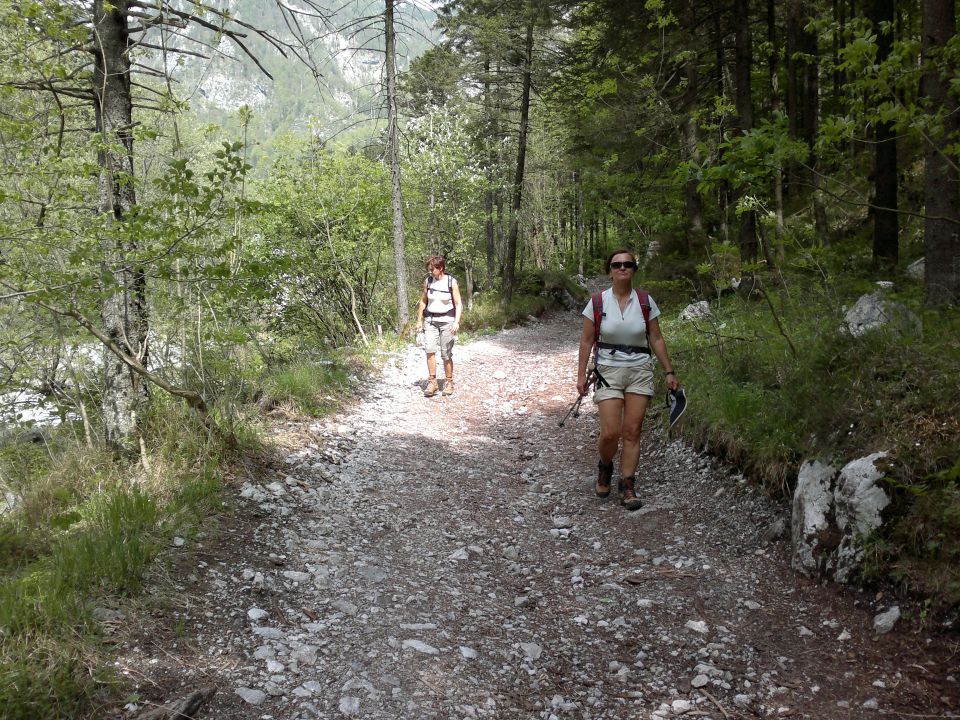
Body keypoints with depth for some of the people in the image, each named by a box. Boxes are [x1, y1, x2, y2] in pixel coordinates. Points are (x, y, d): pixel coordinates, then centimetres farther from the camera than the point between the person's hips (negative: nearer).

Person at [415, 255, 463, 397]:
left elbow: (458, 304, -5)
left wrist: (456, 322, -16)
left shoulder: (451, 282, -6)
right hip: (430, 320, 3)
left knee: (446, 355, -1)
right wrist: (419, 320, 13)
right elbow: (423, 301, 14)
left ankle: (448, 382, 15)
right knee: (429, 350, -13)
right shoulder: (428, 281, 4)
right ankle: (432, 382, -7)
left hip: (447, 320, -3)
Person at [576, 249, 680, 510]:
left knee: (632, 432, 0)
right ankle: (605, 467, 23)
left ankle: (627, 487, 12)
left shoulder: (645, 301, 1)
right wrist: (581, 375, -1)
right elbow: (586, 341, 2)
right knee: (610, 433, -9)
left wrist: (669, 372, 5)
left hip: (640, 371, 2)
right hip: (608, 371, -1)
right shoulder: (598, 302, -2)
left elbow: (656, 339, 7)